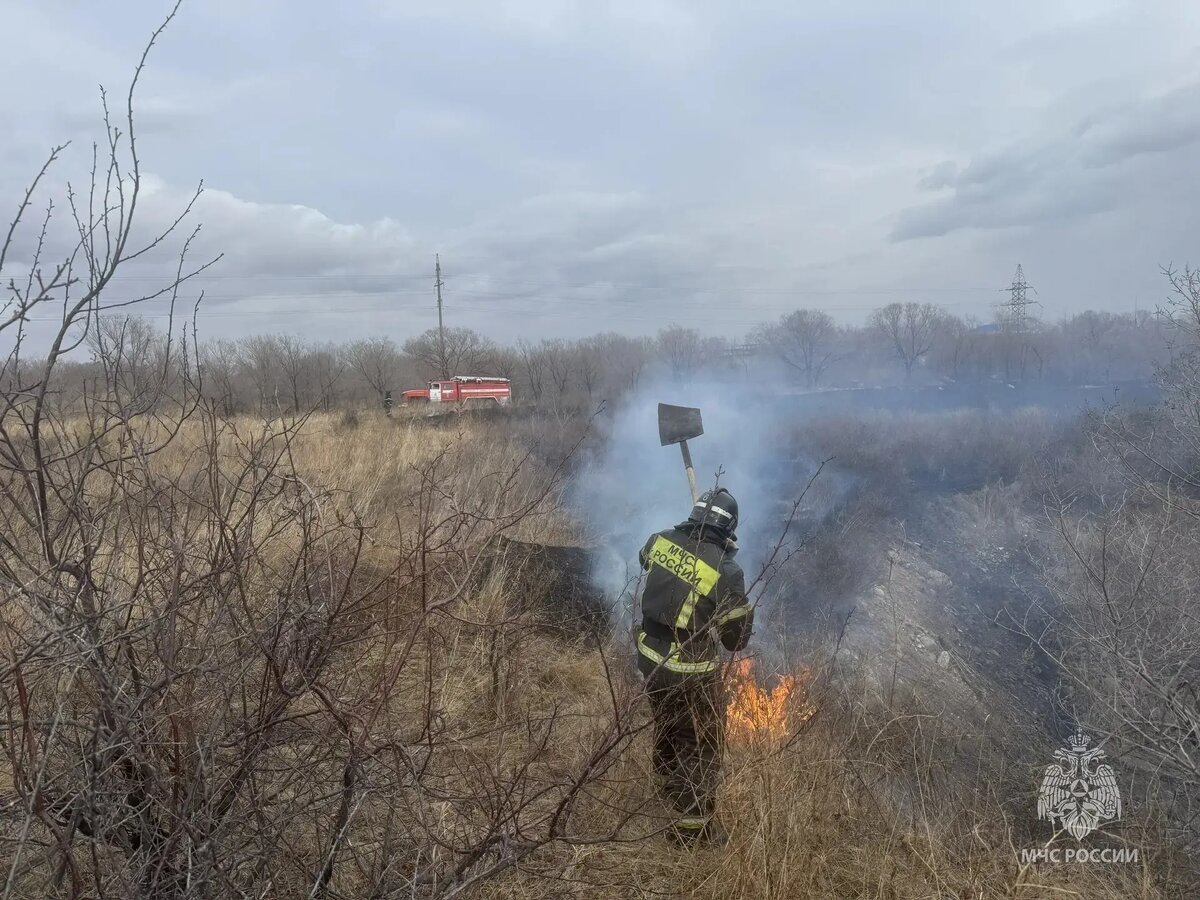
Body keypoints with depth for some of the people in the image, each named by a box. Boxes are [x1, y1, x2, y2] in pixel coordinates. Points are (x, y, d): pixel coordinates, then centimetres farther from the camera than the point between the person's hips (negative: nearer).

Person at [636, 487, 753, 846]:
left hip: (651, 659, 6)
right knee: (703, 742, 15)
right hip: (692, 673, -6)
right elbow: (737, 640, -12)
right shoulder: (726, 572, -24)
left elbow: (644, 563, 15)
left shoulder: (659, 540, -11)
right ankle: (691, 820, 24)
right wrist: (747, 611, 8)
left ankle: (673, 790, 52)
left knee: (666, 728, 28)